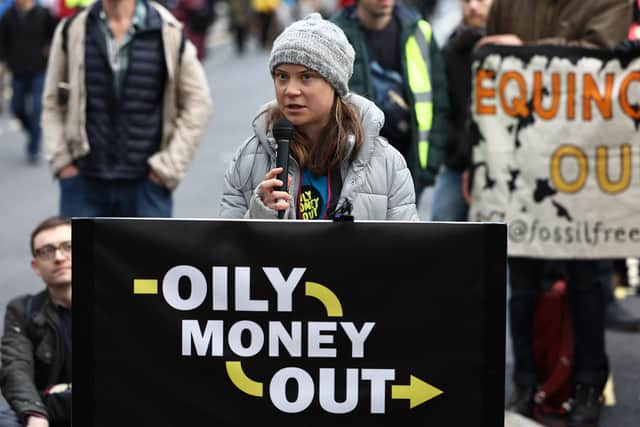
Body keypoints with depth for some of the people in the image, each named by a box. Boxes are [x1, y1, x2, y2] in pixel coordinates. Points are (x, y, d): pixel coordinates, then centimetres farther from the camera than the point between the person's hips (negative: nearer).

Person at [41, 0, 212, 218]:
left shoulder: (169, 33, -4)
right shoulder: (71, 31, 2)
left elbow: (197, 103, 2)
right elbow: (52, 101, 10)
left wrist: (168, 167, -4)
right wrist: (60, 159, 1)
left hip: (146, 183, -1)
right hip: (84, 181, 1)